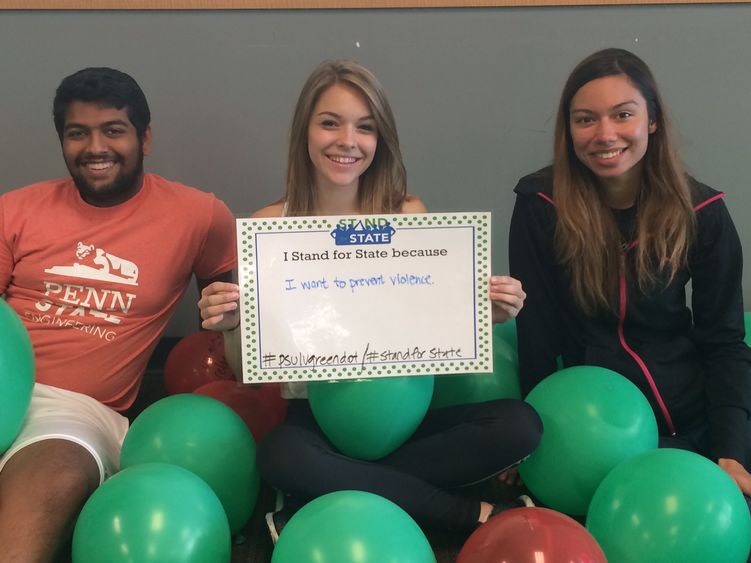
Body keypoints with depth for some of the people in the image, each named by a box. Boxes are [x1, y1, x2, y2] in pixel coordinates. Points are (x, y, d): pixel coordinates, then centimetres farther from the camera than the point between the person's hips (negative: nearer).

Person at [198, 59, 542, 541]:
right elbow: (247, 368, 0)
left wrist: (484, 313, -14)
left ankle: (329, 504, -16)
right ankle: (472, 514, -15)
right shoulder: (269, 226, -3)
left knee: (520, 425, -22)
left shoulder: (408, 215, -1)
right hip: (313, 419, -1)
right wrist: (229, 326, -21)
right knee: (281, 455, -36)